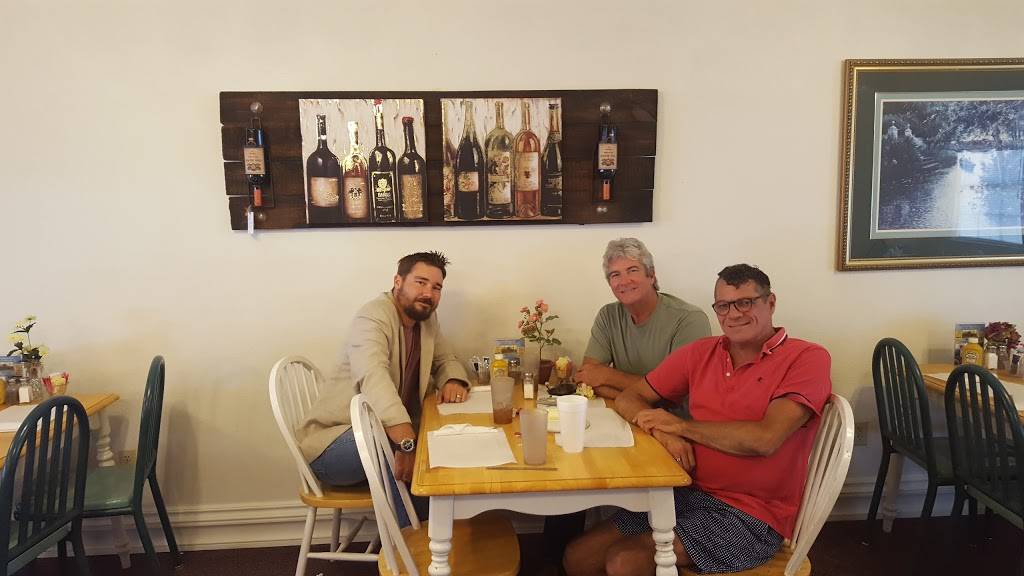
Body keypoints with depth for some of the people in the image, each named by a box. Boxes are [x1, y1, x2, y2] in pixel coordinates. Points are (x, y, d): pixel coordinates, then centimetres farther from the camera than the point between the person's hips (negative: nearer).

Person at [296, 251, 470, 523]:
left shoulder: (426, 317, 7)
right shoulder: (374, 316, -18)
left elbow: (446, 360, 20)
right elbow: (373, 376, -35)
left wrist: (453, 381, -7)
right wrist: (406, 442, -49)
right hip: (332, 444, -7)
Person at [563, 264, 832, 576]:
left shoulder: (807, 358, -9)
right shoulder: (701, 353, 7)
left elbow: (765, 439, -22)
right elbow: (628, 398, 10)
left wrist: (680, 425, -11)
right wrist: (662, 431, -13)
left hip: (752, 516, -5)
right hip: (691, 493, 5)